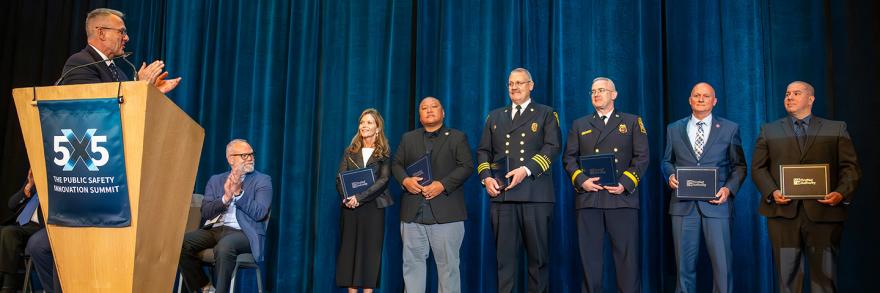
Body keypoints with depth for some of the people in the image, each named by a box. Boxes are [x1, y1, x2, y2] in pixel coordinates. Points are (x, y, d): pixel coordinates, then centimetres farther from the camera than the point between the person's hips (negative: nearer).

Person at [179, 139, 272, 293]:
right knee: (181, 242, -23)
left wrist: (238, 193, -17)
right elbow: (205, 213, 5)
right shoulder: (215, 180, 17)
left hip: (243, 232, -4)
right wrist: (226, 197, -12)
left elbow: (259, 213, -7)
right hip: (214, 229, 4)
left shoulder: (263, 180, 7)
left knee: (224, 247, -37)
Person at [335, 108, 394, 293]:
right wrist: (347, 198, -14)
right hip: (349, 207, 3)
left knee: (370, 251, -1)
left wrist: (359, 198, -17)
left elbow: (383, 181, -8)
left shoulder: (384, 153, 2)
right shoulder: (350, 151, 10)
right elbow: (339, 178, 5)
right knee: (349, 250, 3)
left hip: (373, 207, -3)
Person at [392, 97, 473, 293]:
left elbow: (466, 166, -2)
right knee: (412, 262, 5)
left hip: (445, 212, -3)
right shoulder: (408, 138, 19)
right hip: (412, 213, 3)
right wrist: (405, 180, -9)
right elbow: (396, 164, 13)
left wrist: (442, 185, -15)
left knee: (448, 264, 0)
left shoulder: (458, 137, 8)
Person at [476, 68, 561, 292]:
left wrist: (527, 169, -17)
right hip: (501, 194, 3)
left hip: (535, 194, -3)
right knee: (504, 255, 3)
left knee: (538, 255, 2)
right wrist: (486, 177, -2)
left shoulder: (546, 114, 10)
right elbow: (483, 151, 17)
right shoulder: (495, 117, 21)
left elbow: (552, 147, -4)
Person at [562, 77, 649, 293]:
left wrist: (625, 183, -10)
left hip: (622, 197, -1)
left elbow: (641, 157, 4)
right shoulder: (580, 125, 18)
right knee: (589, 255, 3)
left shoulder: (632, 122, 13)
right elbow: (569, 157, 11)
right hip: (588, 197, 2)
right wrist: (581, 180, -7)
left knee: (627, 255, -2)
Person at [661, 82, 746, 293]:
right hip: (683, 204, 2)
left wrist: (729, 188, -8)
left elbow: (739, 166, 8)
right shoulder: (674, 129, 12)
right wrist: (670, 175, -4)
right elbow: (667, 161, 18)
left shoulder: (730, 129, 8)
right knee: (685, 263, 6)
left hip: (716, 202, -1)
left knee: (722, 262, -3)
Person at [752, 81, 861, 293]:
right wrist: (772, 192, -9)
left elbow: (850, 166, 6)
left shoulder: (836, 129, 13)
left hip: (823, 210, 0)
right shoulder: (769, 130, 15)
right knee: (788, 275, 3)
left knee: (824, 275, 1)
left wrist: (842, 193, -11)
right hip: (783, 211, 1)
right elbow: (758, 167, 9)